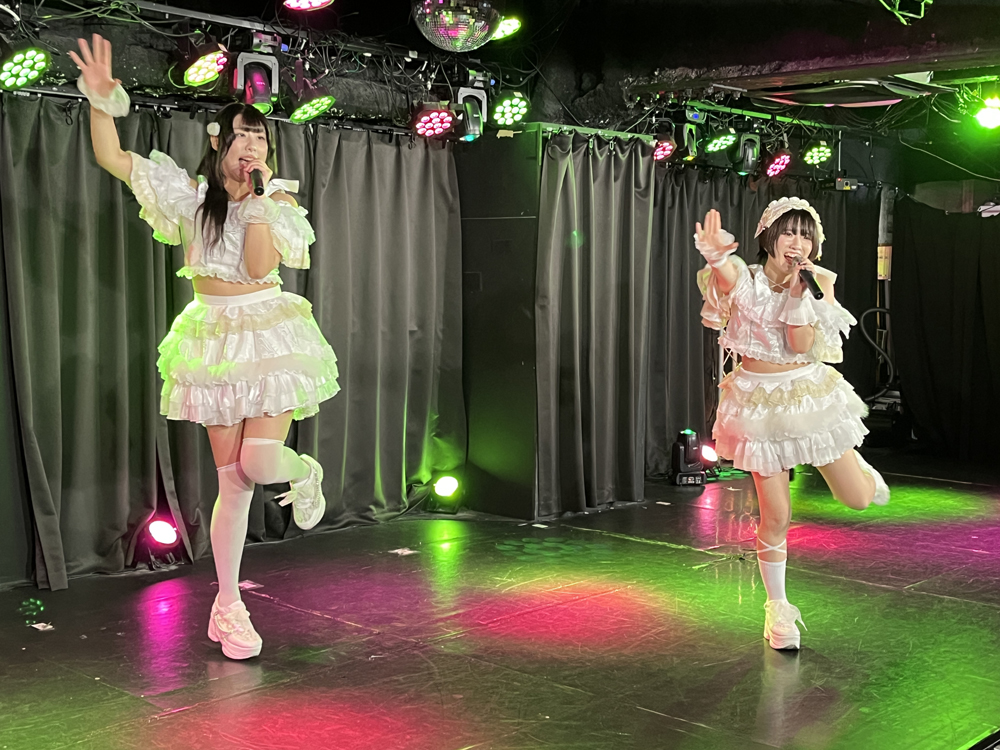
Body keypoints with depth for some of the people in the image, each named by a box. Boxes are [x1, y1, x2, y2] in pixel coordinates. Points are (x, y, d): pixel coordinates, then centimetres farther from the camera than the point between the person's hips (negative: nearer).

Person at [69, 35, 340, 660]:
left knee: (258, 463, -19)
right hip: (215, 342, 1)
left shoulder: (278, 201, 1)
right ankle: (229, 605, 16)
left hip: (272, 337, -1)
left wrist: (259, 196, -15)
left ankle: (304, 472, 20)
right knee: (233, 481, 1)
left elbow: (260, 266, -15)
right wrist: (101, 98, -11)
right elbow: (111, 158, 1)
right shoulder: (191, 194, 4)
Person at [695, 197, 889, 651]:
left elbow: (801, 346, -15)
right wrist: (716, 255, -59)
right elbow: (724, 275, -36)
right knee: (775, 515, -1)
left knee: (859, 499, 5)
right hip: (760, 402, -2)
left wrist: (798, 291, -23)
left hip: (810, 394, 3)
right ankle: (778, 608, 20)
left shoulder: (815, 285, -2)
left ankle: (846, 461, 43)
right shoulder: (745, 279, -10)